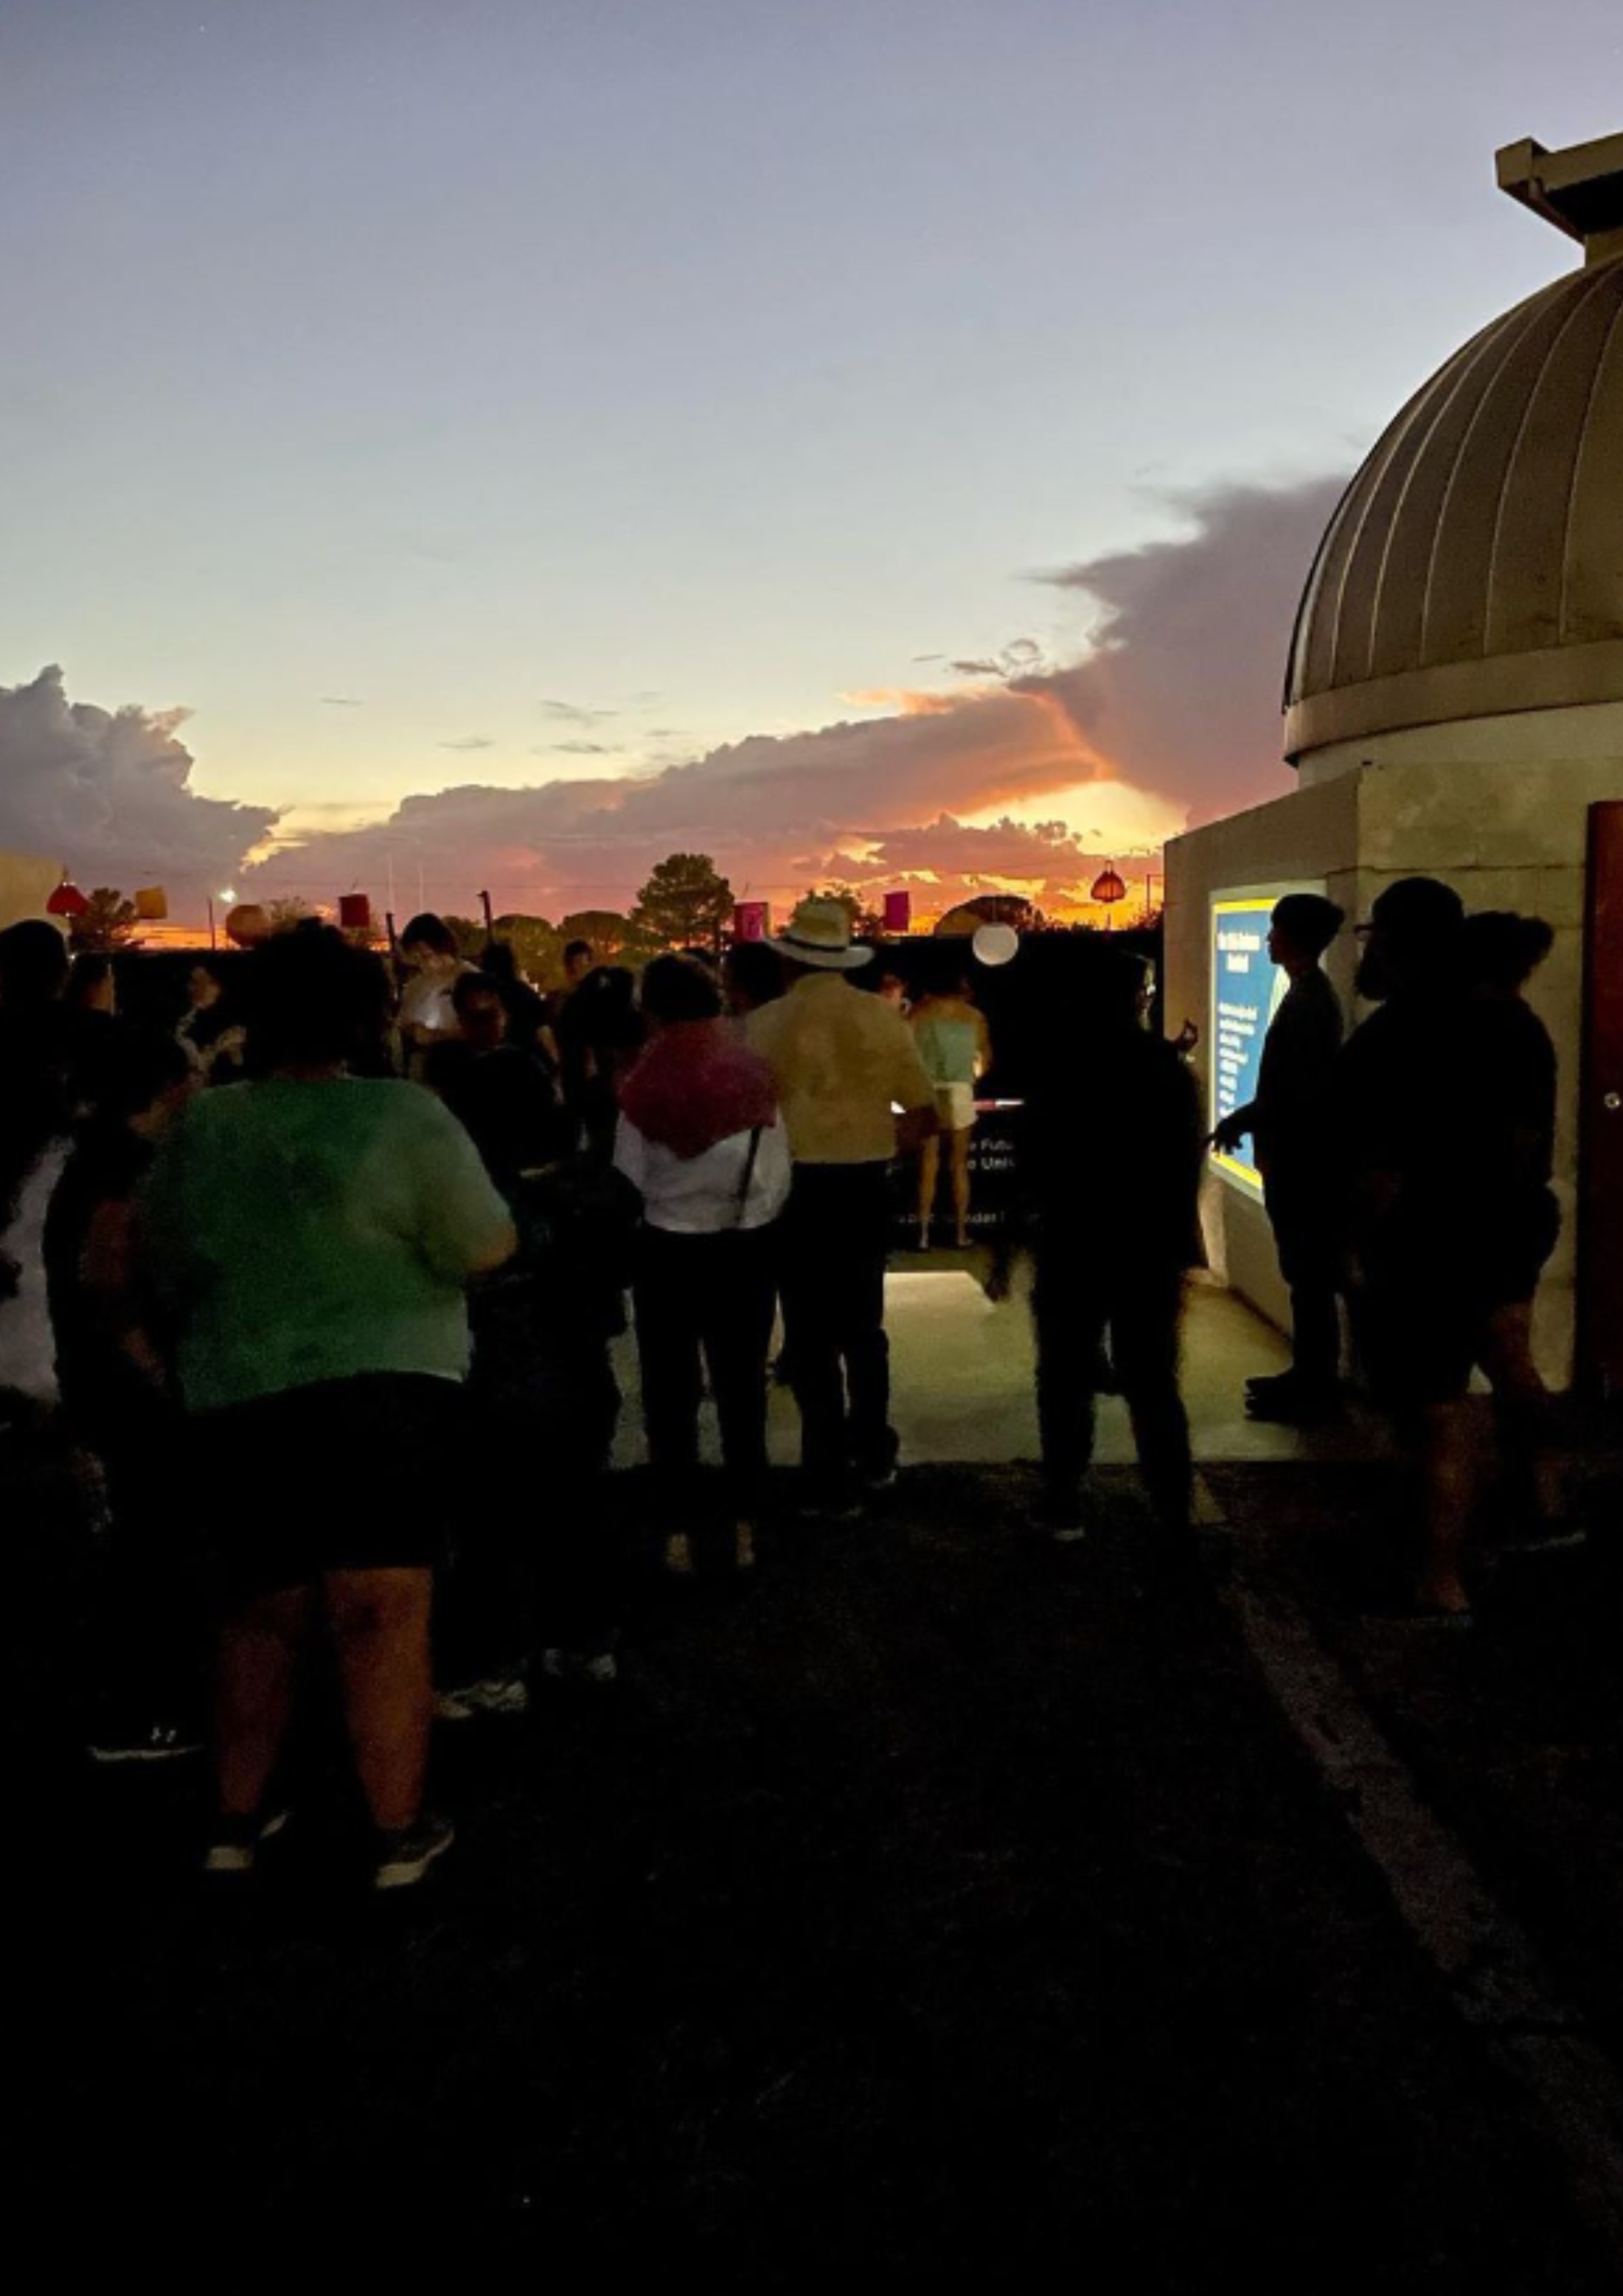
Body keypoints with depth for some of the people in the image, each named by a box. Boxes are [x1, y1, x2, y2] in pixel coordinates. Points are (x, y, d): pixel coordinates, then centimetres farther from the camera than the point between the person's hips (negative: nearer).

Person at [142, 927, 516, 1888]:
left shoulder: (199, 1131, 4)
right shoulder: (404, 1116, -10)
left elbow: (171, 1276, 12)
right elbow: (487, 1249, -10)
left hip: (238, 1399, 4)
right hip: (385, 1387, -4)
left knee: (263, 1613, 18)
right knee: (385, 1613, 2)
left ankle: (236, 1823, 27)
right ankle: (400, 1834, 10)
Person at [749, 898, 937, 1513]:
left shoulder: (769, 1022, -8)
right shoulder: (883, 1017, 1)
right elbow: (925, 1116, 2)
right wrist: (874, 1149, 12)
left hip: (801, 1186, -3)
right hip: (867, 1186, 4)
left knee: (813, 1335, 6)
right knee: (863, 1324, 21)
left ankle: (832, 1480, 11)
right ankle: (874, 1456, 31)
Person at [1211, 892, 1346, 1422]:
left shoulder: (1306, 1001, -19)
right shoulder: (1313, 993, 12)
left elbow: (1295, 1093, -23)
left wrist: (1240, 1121, -11)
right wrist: (1246, 1120, 13)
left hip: (1299, 1161, -10)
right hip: (1302, 1157, 10)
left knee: (1308, 1277, -1)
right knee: (1309, 1275, 16)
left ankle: (1312, 1392, 7)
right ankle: (1310, 1377, 25)